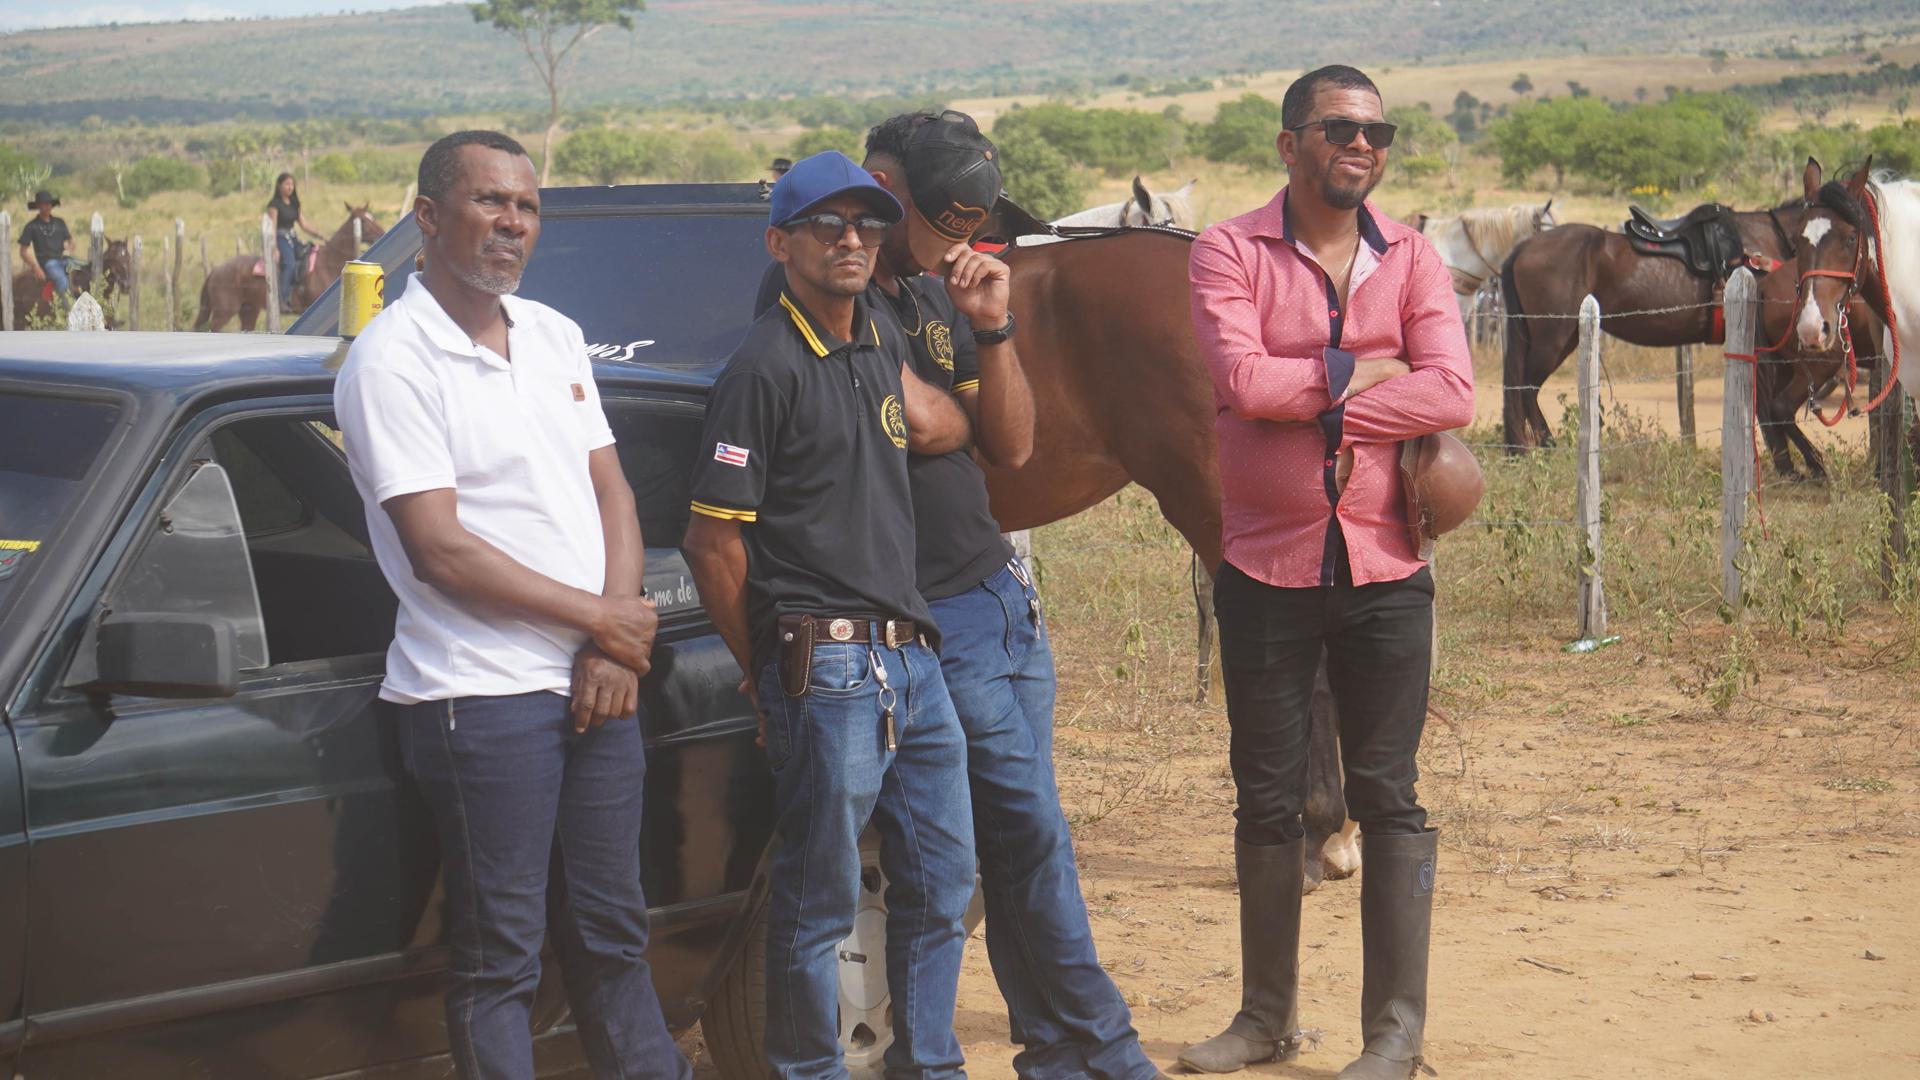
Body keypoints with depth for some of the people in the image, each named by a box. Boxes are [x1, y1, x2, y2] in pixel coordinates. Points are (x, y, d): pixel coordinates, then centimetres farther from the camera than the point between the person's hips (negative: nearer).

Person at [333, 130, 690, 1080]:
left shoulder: (553, 336, 13)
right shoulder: (391, 360, -9)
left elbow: (610, 490, 13)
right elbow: (441, 550, -15)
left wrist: (615, 645, -3)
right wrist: (600, 619, -10)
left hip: (597, 681, 7)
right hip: (480, 695, -7)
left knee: (611, 929, 16)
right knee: (500, 952, 0)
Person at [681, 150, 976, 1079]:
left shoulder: (886, 345, 13)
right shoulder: (765, 366, -10)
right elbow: (713, 542, -11)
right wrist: (764, 675, -3)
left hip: (912, 655, 8)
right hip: (829, 667, -8)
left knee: (941, 886, 15)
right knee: (818, 905, 2)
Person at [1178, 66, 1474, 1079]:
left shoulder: (1412, 258, 4)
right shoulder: (1229, 252, -2)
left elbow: (1451, 392, -11)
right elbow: (1243, 379, -18)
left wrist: (1314, 410, -16)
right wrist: (1359, 368, -10)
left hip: (1383, 567, 1)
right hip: (1264, 567, 0)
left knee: (1387, 797, 3)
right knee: (1267, 798, 10)